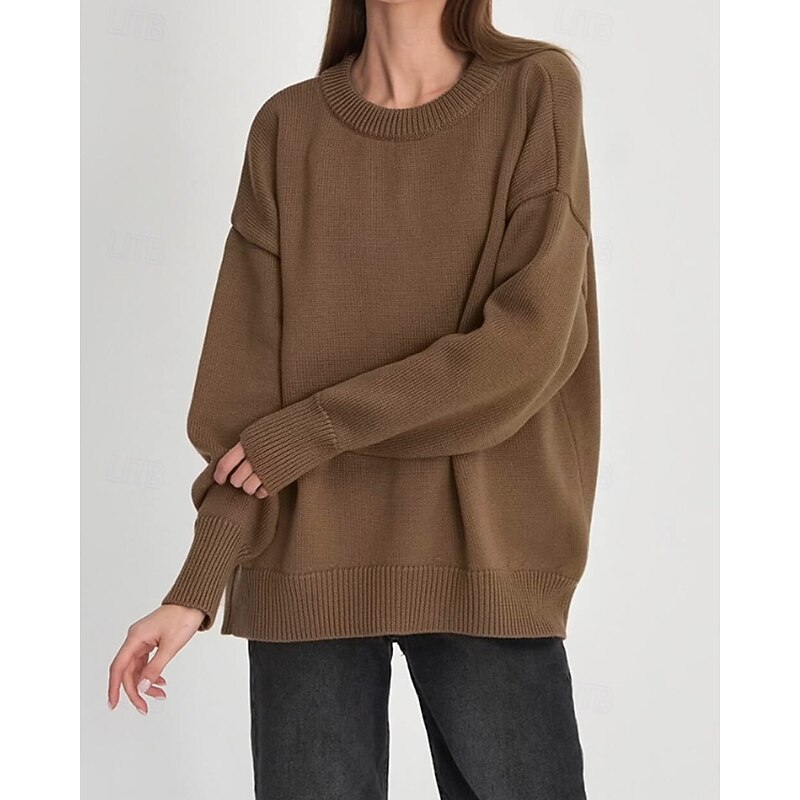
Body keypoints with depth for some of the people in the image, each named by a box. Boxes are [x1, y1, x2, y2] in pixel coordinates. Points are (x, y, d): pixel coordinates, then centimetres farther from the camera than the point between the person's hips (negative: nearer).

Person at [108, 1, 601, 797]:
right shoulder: (288, 128, 4)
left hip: (481, 558, -1)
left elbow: (527, 342, -10)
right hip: (307, 565, 2)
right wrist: (199, 583, -8)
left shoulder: (537, 90, -1)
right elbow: (245, 381, 0)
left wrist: (308, 433, -9)